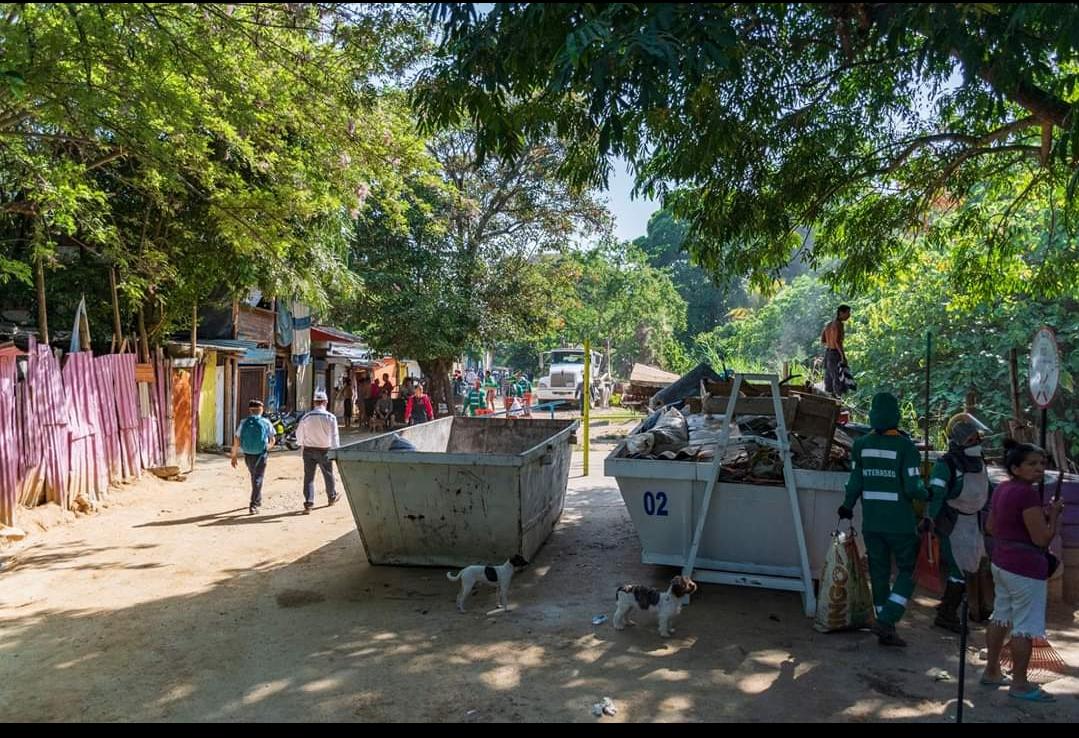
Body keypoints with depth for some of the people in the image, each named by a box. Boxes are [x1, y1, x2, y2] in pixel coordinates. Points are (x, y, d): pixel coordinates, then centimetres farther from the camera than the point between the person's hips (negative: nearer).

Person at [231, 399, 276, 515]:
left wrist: (234, 456, 2)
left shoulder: (243, 423, -2)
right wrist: (267, 447, 24)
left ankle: (257, 500, 38)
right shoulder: (265, 423, -5)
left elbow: (236, 440, -5)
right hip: (261, 455, -3)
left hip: (247, 455, 3)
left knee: (254, 476, 24)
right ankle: (253, 505, -5)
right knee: (258, 479, 2)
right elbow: (272, 439, 4)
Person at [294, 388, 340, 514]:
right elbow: (334, 437, -11)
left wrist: (302, 444, 25)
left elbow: (299, 433, 7)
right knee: (328, 474, 17)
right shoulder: (330, 417, -10)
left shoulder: (306, 417, -4)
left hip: (308, 450, 1)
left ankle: (308, 503, -4)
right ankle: (332, 497, 37)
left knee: (308, 477, 4)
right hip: (324, 450, -1)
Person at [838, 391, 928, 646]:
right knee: (908, 571, 11)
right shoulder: (905, 447, -14)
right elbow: (913, 488, -15)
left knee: (879, 573, 13)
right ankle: (886, 621, -1)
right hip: (900, 524, -4)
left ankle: (886, 631, 20)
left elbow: (855, 482, 3)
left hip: (871, 523, 4)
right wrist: (926, 494, 7)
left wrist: (847, 507, 18)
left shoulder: (861, 445, -2)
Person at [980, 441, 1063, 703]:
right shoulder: (1028, 494, -21)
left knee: (1001, 617, 18)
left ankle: (992, 672, 28)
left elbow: (991, 527, 17)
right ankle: (1020, 685, 10)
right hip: (1025, 568, -9)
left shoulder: (1001, 489, 7)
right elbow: (1042, 539, -19)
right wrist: (1054, 515, -6)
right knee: (1026, 626, 1)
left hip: (1001, 563, 9)